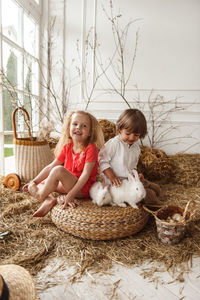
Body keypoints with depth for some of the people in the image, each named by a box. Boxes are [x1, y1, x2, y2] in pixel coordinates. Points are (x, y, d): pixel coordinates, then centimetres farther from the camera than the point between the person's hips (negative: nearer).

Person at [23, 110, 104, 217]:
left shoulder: (90, 148, -15)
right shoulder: (67, 147, 5)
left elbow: (86, 174, -22)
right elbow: (51, 166, 9)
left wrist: (71, 194, -27)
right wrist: (34, 181, 4)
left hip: (82, 189, -8)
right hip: (67, 184, 8)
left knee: (58, 170, -28)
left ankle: (40, 195, -7)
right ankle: (48, 200, -19)